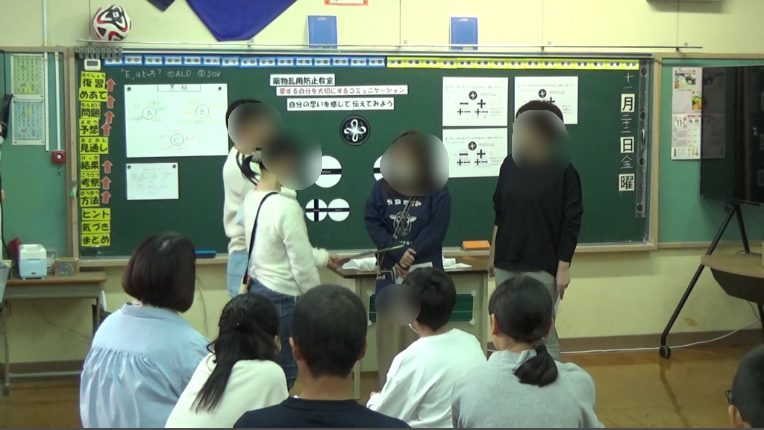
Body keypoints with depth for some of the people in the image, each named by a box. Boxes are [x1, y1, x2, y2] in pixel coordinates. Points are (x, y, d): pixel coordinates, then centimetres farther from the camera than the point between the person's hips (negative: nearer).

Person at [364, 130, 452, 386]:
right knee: (390, 334, 5)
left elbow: (436, 230, -8)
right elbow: (372, 222, -3)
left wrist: (409, 256, -17)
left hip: (424, 272, -2)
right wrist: (398, 253, -15)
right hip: (389, 271, 2)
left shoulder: (437, 191, -3)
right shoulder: (382, 187, 4)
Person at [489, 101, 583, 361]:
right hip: (506, 263, 5)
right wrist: (493, 253, 14)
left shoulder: (564, 171, -10)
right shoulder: (510, 164, 4)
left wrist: (564, 267, -10)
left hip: (542, 266, -5)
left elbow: (571, 223, -9)